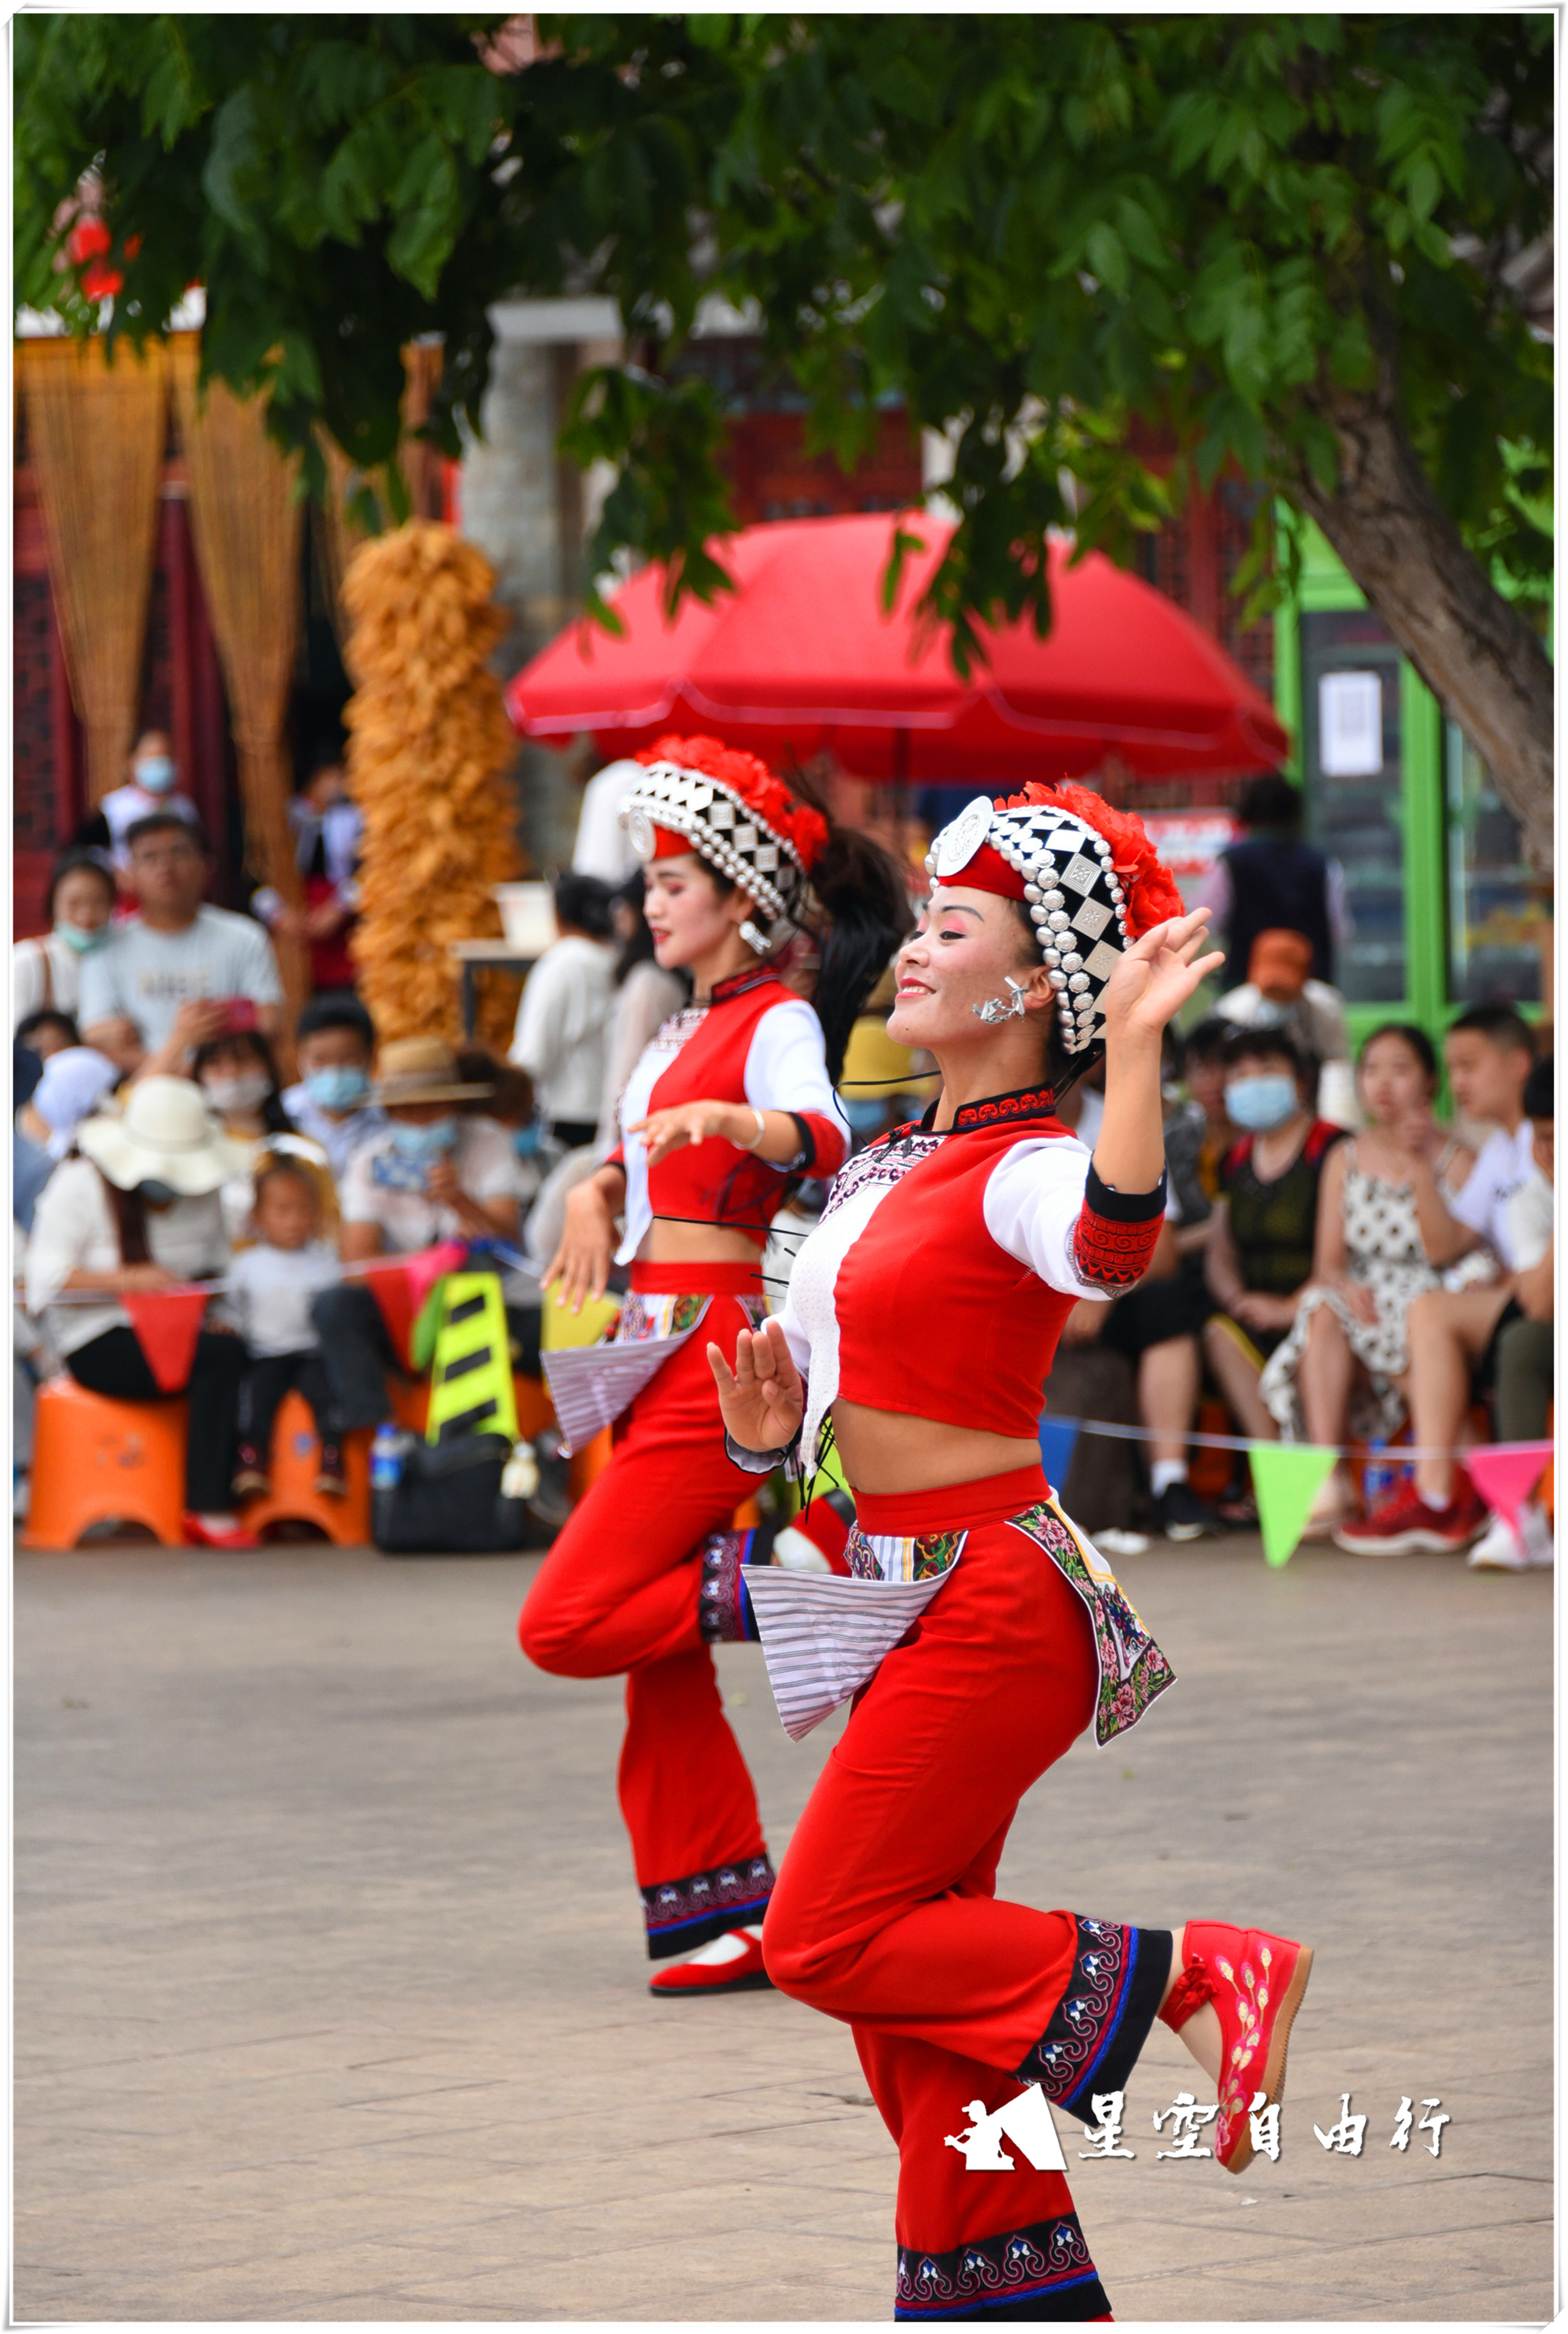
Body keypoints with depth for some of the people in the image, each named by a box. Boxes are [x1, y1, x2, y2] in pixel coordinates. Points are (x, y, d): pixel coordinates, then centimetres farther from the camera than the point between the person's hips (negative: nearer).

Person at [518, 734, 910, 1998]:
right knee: (662, 1671, 7)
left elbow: (822, 1137, -30)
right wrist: (598, 1196, 5)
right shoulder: (684, 1028, 18)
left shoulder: (779, 1023, -10)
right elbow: (637, 1156, 27)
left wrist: (731, 1120, -49)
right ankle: (729, 1918, 10)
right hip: (662, 1356, 9)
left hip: (721, 1354, -9)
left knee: (569, 1624, -16)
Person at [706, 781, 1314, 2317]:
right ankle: (1018, 2298, 19)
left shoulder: (1025, 1173, -14)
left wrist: (1134, 1044, -45)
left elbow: (1112, 1246, -39)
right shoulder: (892, 1168, 13)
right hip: (911, 1597, 9)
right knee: (912, 1981, 11)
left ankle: (1193, 1977, -7)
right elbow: (811, 1377, 20)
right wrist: (766, 1429, -1)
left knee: (831, 1940, -11)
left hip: (992, 1600, -9)